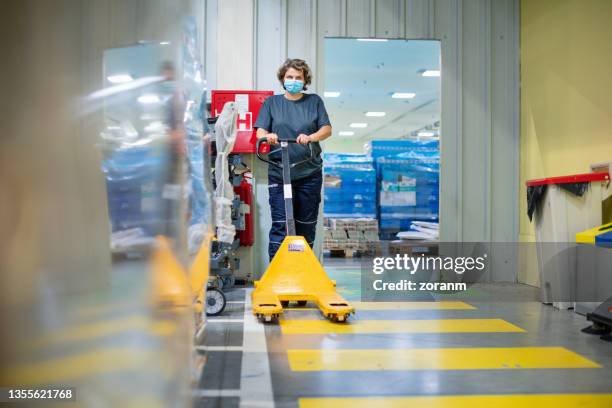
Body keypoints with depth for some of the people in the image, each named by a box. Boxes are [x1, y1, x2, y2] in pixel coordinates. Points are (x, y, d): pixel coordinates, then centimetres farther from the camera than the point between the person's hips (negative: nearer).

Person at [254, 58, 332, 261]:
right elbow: (260, 131, 3)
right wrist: (268, 136, -21)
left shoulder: (314, 101, 11)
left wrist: (311, 137, -19)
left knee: (306, 224, 7)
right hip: (279, 173, -1)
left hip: (309, 173, 1)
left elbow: (327, 129, 2)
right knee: (280, 223, -7)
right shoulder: (272, 102, 12)